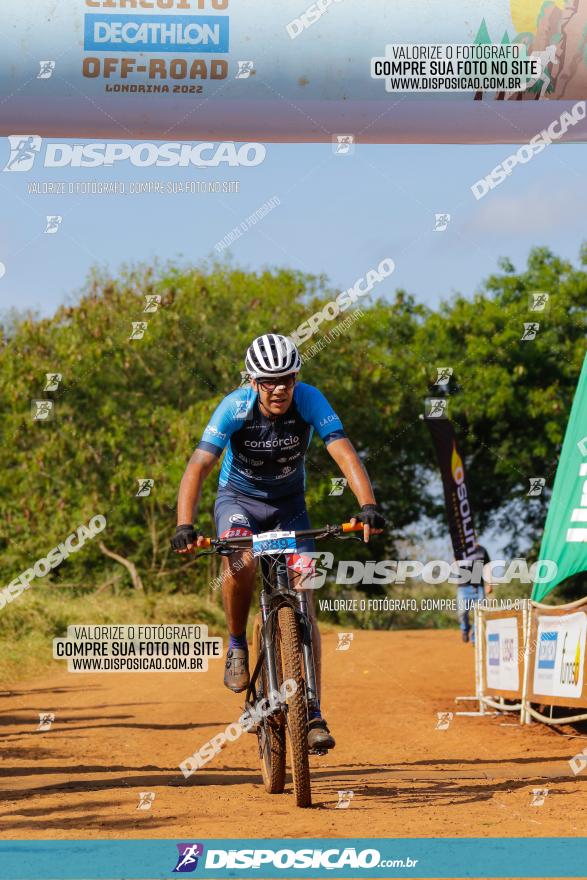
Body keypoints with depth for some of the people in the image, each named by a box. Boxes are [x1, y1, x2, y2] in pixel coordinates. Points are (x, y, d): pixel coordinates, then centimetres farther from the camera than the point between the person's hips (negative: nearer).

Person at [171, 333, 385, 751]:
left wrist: (368, 506, -49)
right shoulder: (235, 407, -27)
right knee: (241, 562, -35)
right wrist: (185, 525, -48)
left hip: (289, 504, 2)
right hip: (239, 499, -2)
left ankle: (313, 714, -8)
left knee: (304, 602, -11)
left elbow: (345, 453, -33)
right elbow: (198, 467, -33)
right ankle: (237, 646, -9)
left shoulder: (309, 400, -24)